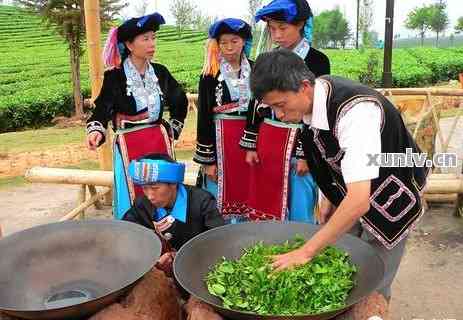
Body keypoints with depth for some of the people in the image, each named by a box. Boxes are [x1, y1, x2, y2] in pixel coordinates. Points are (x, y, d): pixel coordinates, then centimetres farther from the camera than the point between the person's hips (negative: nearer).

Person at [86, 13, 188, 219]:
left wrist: (174, 129, 15)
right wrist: (96, 131, -28)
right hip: (129, 146, -4)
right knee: (134, 200, 2)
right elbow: (102, 110, -9)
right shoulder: (115, 76, -7)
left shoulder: (160, 72, 5)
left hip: (159, 142, 4)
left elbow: (180, 101, 18)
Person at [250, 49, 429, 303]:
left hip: (389, 202, -6)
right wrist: (330, 198, 8)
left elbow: (359, 201, -41)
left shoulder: (356, 111, -37)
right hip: (348, 193, 7)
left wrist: (306, 251, -37)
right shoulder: (312, 97, -14)